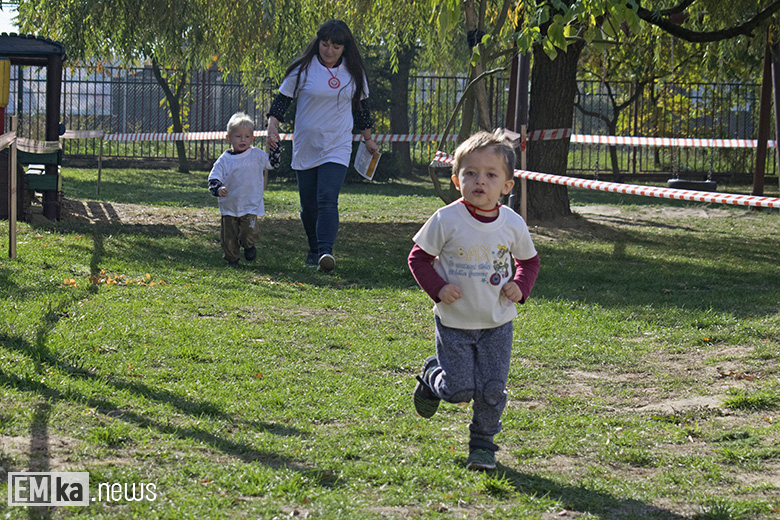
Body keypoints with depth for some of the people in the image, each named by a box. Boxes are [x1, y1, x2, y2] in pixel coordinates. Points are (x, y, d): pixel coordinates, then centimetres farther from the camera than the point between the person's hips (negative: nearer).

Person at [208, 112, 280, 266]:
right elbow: (214, 177, -2)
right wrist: (218, 189, -22)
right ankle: (231, 258, 25)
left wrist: (275, 146, 7)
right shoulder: (224, 159, 0)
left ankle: (249, 245, 19)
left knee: (249, 233, -14)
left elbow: (272, 163, 18)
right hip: (229, 206, 1)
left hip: (251, 205, -1)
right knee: (229, 235, 6)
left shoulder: (257, 155, 3)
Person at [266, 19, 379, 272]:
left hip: (337, 148, -1)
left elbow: (361, 106, 16)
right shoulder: (303, 69, -3)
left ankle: (326, 251, -28)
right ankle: (314, 250, 26)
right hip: (305, 148, 1)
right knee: (308, 205, 7)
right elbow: (282, 99, 2)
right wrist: (272, 125, -14)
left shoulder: (354, 73, 3)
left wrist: (368, 138, 23)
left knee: (327, 199, -18)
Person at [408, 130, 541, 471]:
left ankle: (482, 445, 18)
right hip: (454, 322, -2)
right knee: (459, 389, -3)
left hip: (497, 323, 2)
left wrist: (520, 286, -6)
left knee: (492, 390, -2)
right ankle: (432, 375, 30)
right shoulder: (446, 220, -14)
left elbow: (529, 260, 12)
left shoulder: (513, 224, -5)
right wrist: (438, 288, -17)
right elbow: (418, 257, -3)